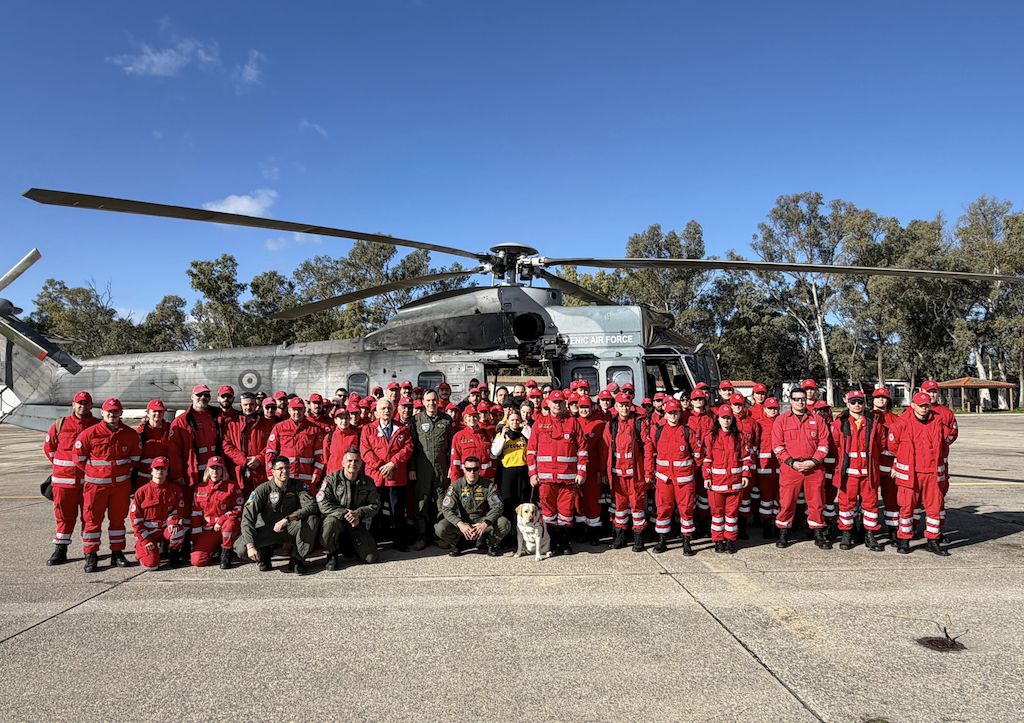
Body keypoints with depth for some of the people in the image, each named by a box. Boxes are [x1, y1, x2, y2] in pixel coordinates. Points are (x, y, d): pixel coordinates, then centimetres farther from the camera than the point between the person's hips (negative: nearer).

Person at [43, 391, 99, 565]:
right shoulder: (60, 425, 4)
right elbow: (48, 447, 16)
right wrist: (60, 465, 14)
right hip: (64, 479, 1)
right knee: (64, 515, 5)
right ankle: (60, 551, 16)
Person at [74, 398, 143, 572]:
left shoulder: (131, 434, 3)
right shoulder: (89, 433, -6)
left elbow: (136, 457, 13)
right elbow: (79, 458, 1)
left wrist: (124, 472, 8)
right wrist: (94, 473, 4)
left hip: (121, 484, 2)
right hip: (96, 484, -2)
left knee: (118, 518, 10)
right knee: (93, 519, 1)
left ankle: (117, 553, 20)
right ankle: (91, 556, 11)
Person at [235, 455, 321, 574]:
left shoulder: (298, 486, -6)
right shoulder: (262, 490, -11)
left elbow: (312, 506, -19)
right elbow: (247, 517, -18)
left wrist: (287, 519, -32)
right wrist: (250, 546, -31)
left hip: (289, 529, 1)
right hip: (266, 531, -1)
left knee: (312, 520, -27)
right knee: (241, 548, -27)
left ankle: (296, 560, -15)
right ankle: (264, 553, 9)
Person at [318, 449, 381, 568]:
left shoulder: (368, 482, 3)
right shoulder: (331, 479, -7)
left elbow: (375, 505, 2)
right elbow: (323, 505, -15)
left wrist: (358, 513, -17)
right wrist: (345, 513, -24)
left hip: (357, 524, 2)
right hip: (337, 520, -2)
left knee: (370, 558, -11)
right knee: (331, 521, -39)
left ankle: (349, 545, 23)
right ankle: (331, 555, -11)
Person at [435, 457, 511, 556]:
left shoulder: (488, 485, -5)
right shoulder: (456, 486, -6)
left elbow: (496, 507, -11)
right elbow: (447, 509, -12)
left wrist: (485, 523, -30)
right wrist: (460, 524, -32)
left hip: (482, 520, 0)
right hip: (462, 522, 0)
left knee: (505, 524, -28)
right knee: (440, 528, -28)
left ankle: (490, 542, 4)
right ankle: (457, 544, 6)